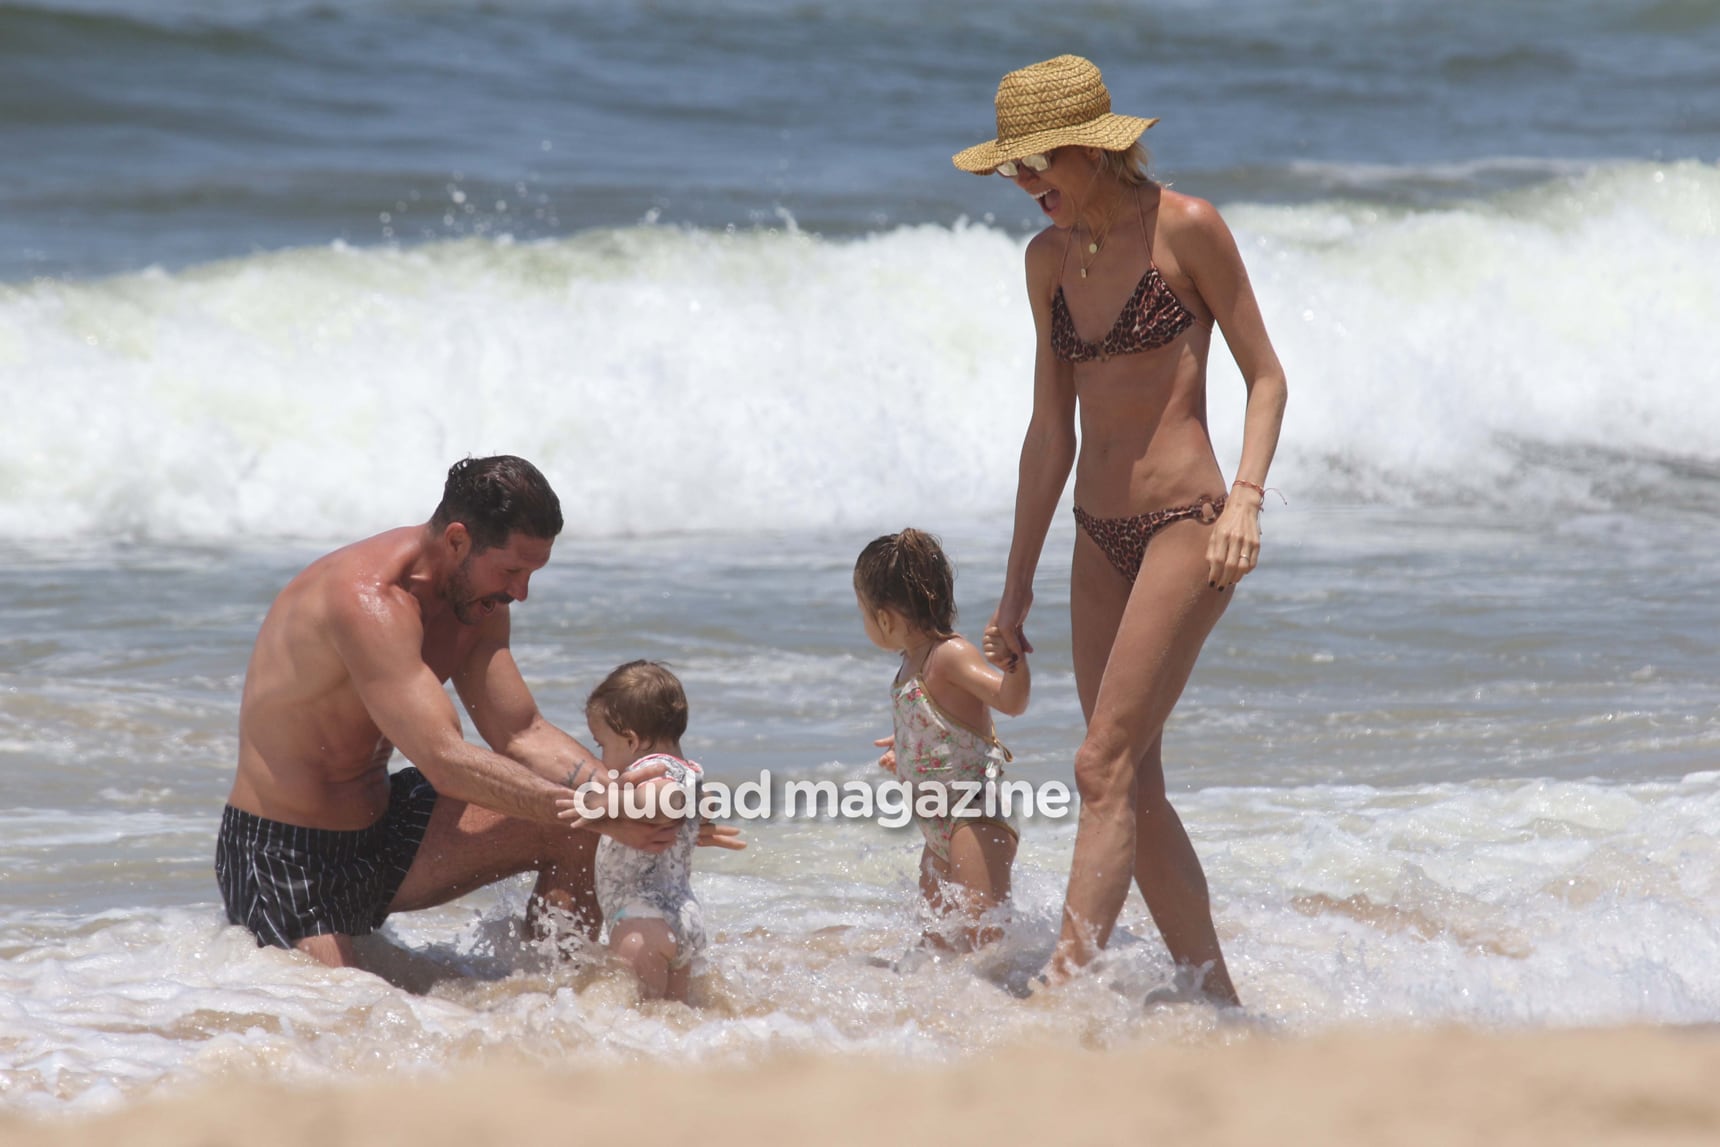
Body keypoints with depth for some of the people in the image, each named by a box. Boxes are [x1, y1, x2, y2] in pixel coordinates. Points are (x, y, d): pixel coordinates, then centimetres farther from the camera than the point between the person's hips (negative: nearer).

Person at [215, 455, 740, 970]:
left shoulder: (478, 597, 1)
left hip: (378, 826, 9)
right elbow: (446, 762, -34)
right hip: (283, 860, -9)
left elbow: (521, 735, 4)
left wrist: (628, 796, -13)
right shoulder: (366, 601, -28)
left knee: (572, 830, -2)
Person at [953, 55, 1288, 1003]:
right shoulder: (1048, 258, 11)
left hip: (1184, 527, -7)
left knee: (1106, 767, -16)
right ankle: (1218, 1004, 14)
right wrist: (1018, 581, 16)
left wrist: (1246, 496, -19)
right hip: (1100, 540, 7)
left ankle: (1061, 990, -21)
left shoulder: (1185, 229, -7)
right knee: (1137, 788, 6)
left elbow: (1265, 375, -3)